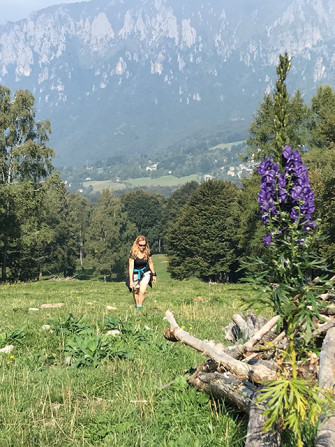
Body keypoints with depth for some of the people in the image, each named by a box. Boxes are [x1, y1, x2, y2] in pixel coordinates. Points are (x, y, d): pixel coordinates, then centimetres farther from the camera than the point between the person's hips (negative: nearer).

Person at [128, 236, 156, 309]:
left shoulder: (147, 252, -12)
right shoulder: (133, 253, -21)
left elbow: (150, 263, 5)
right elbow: (131, 267, -21)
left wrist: (154, 274, 12)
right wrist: (131, 281, -26)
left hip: (145, 273, 1)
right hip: (135, 274, -1)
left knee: (142, 291, -15)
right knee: (135, 291, 16)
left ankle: (140, 306, -1)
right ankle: (136, 305, 38)